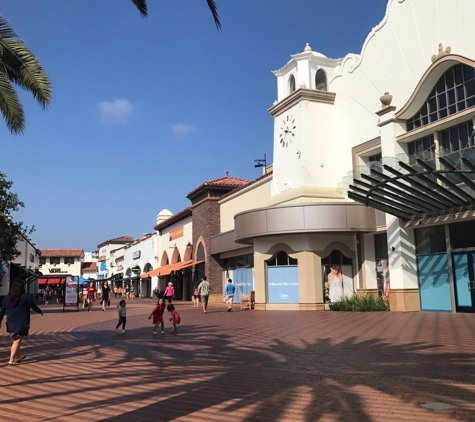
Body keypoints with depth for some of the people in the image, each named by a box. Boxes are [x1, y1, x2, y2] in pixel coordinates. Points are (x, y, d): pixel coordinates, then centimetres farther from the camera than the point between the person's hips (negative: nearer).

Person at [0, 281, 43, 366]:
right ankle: (11, 360, -8)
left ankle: (18, 357, 34)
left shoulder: (7, 298, 7)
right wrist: (40, 311, 18)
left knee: (15, 341, 19)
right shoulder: (26, 296, -6)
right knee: (17, 341, -3)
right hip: (21, 323, -5)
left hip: (11, 323, 5)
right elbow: (33, 306, 1)